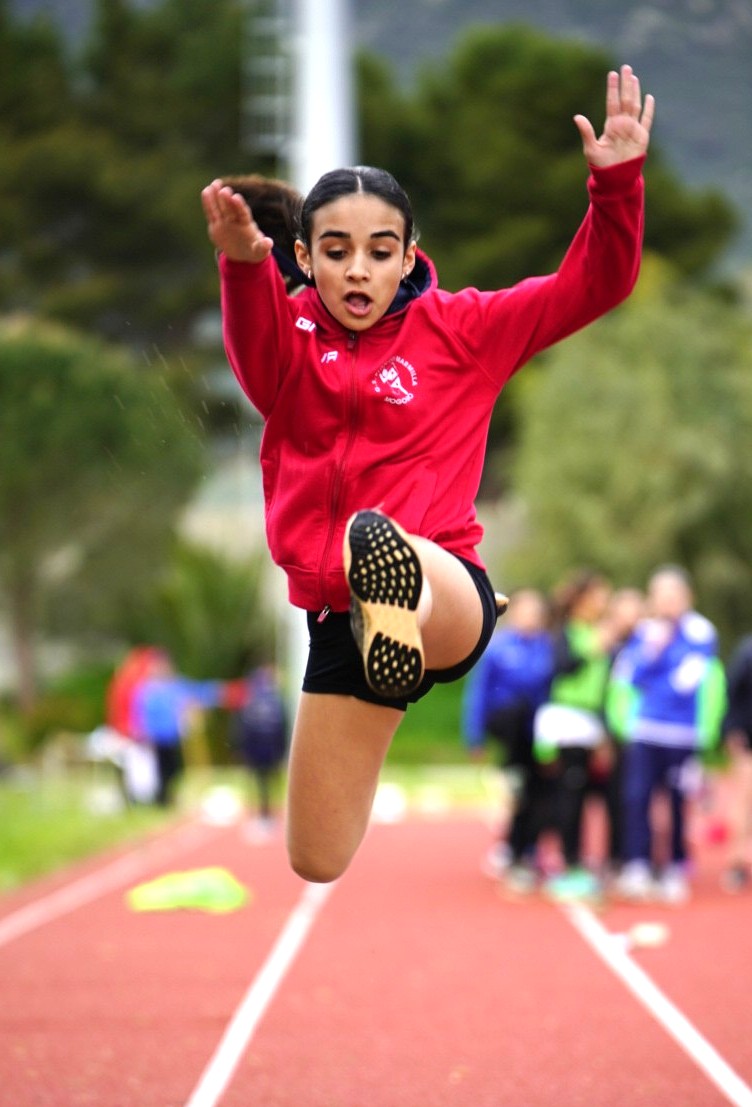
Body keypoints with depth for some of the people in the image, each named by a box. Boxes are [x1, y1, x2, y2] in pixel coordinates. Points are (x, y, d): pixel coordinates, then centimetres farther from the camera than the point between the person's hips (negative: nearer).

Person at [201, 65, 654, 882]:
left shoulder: (460, 328, 5)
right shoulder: (290, 332, 5)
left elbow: (592, 285, 3)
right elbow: (260, 359, -20)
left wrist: (616, 181, -15)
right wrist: (243, 264, -43)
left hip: (451, 592, -4)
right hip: (335, 616, 4)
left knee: (422, 591, -45)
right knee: (318, 865, 10)